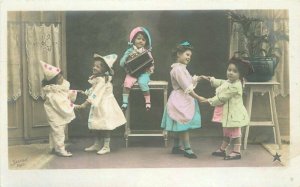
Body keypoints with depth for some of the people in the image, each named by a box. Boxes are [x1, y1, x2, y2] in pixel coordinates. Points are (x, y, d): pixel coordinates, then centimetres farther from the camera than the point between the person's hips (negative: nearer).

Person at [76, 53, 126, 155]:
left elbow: (95, 95, -26)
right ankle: (96, 145, 26)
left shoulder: (102, 80, -22)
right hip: (96, 105, 10)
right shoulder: (96, 78, 6)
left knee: (105, 126, -2)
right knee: (95, 125, 15)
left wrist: (84, 104, -26)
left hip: (104, 106, -10)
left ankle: (106, 146, 7)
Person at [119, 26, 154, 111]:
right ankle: (125, 102, -18)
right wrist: (129, 56, -13)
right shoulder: (130, 51, 5)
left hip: (143, 73, -1)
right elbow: (121, 63, 1)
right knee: (127, 82, -28)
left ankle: (148, 101, -16)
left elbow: (151, 65, 7)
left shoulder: (147, 52, 6)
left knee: (142, 83, -30)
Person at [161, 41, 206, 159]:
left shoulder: (182, 68, 15)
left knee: (179, 127, 15)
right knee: (184, 125, -5)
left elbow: (189, 83, 16)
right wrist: (198, 98, -20)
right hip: (180, 101, -10)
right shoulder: (178, 69, -18)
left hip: (183, 100, 11)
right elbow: (186, 88, -21)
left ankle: (176, 147, 23)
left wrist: (197, 79, 1)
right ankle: (187, 149, 0)